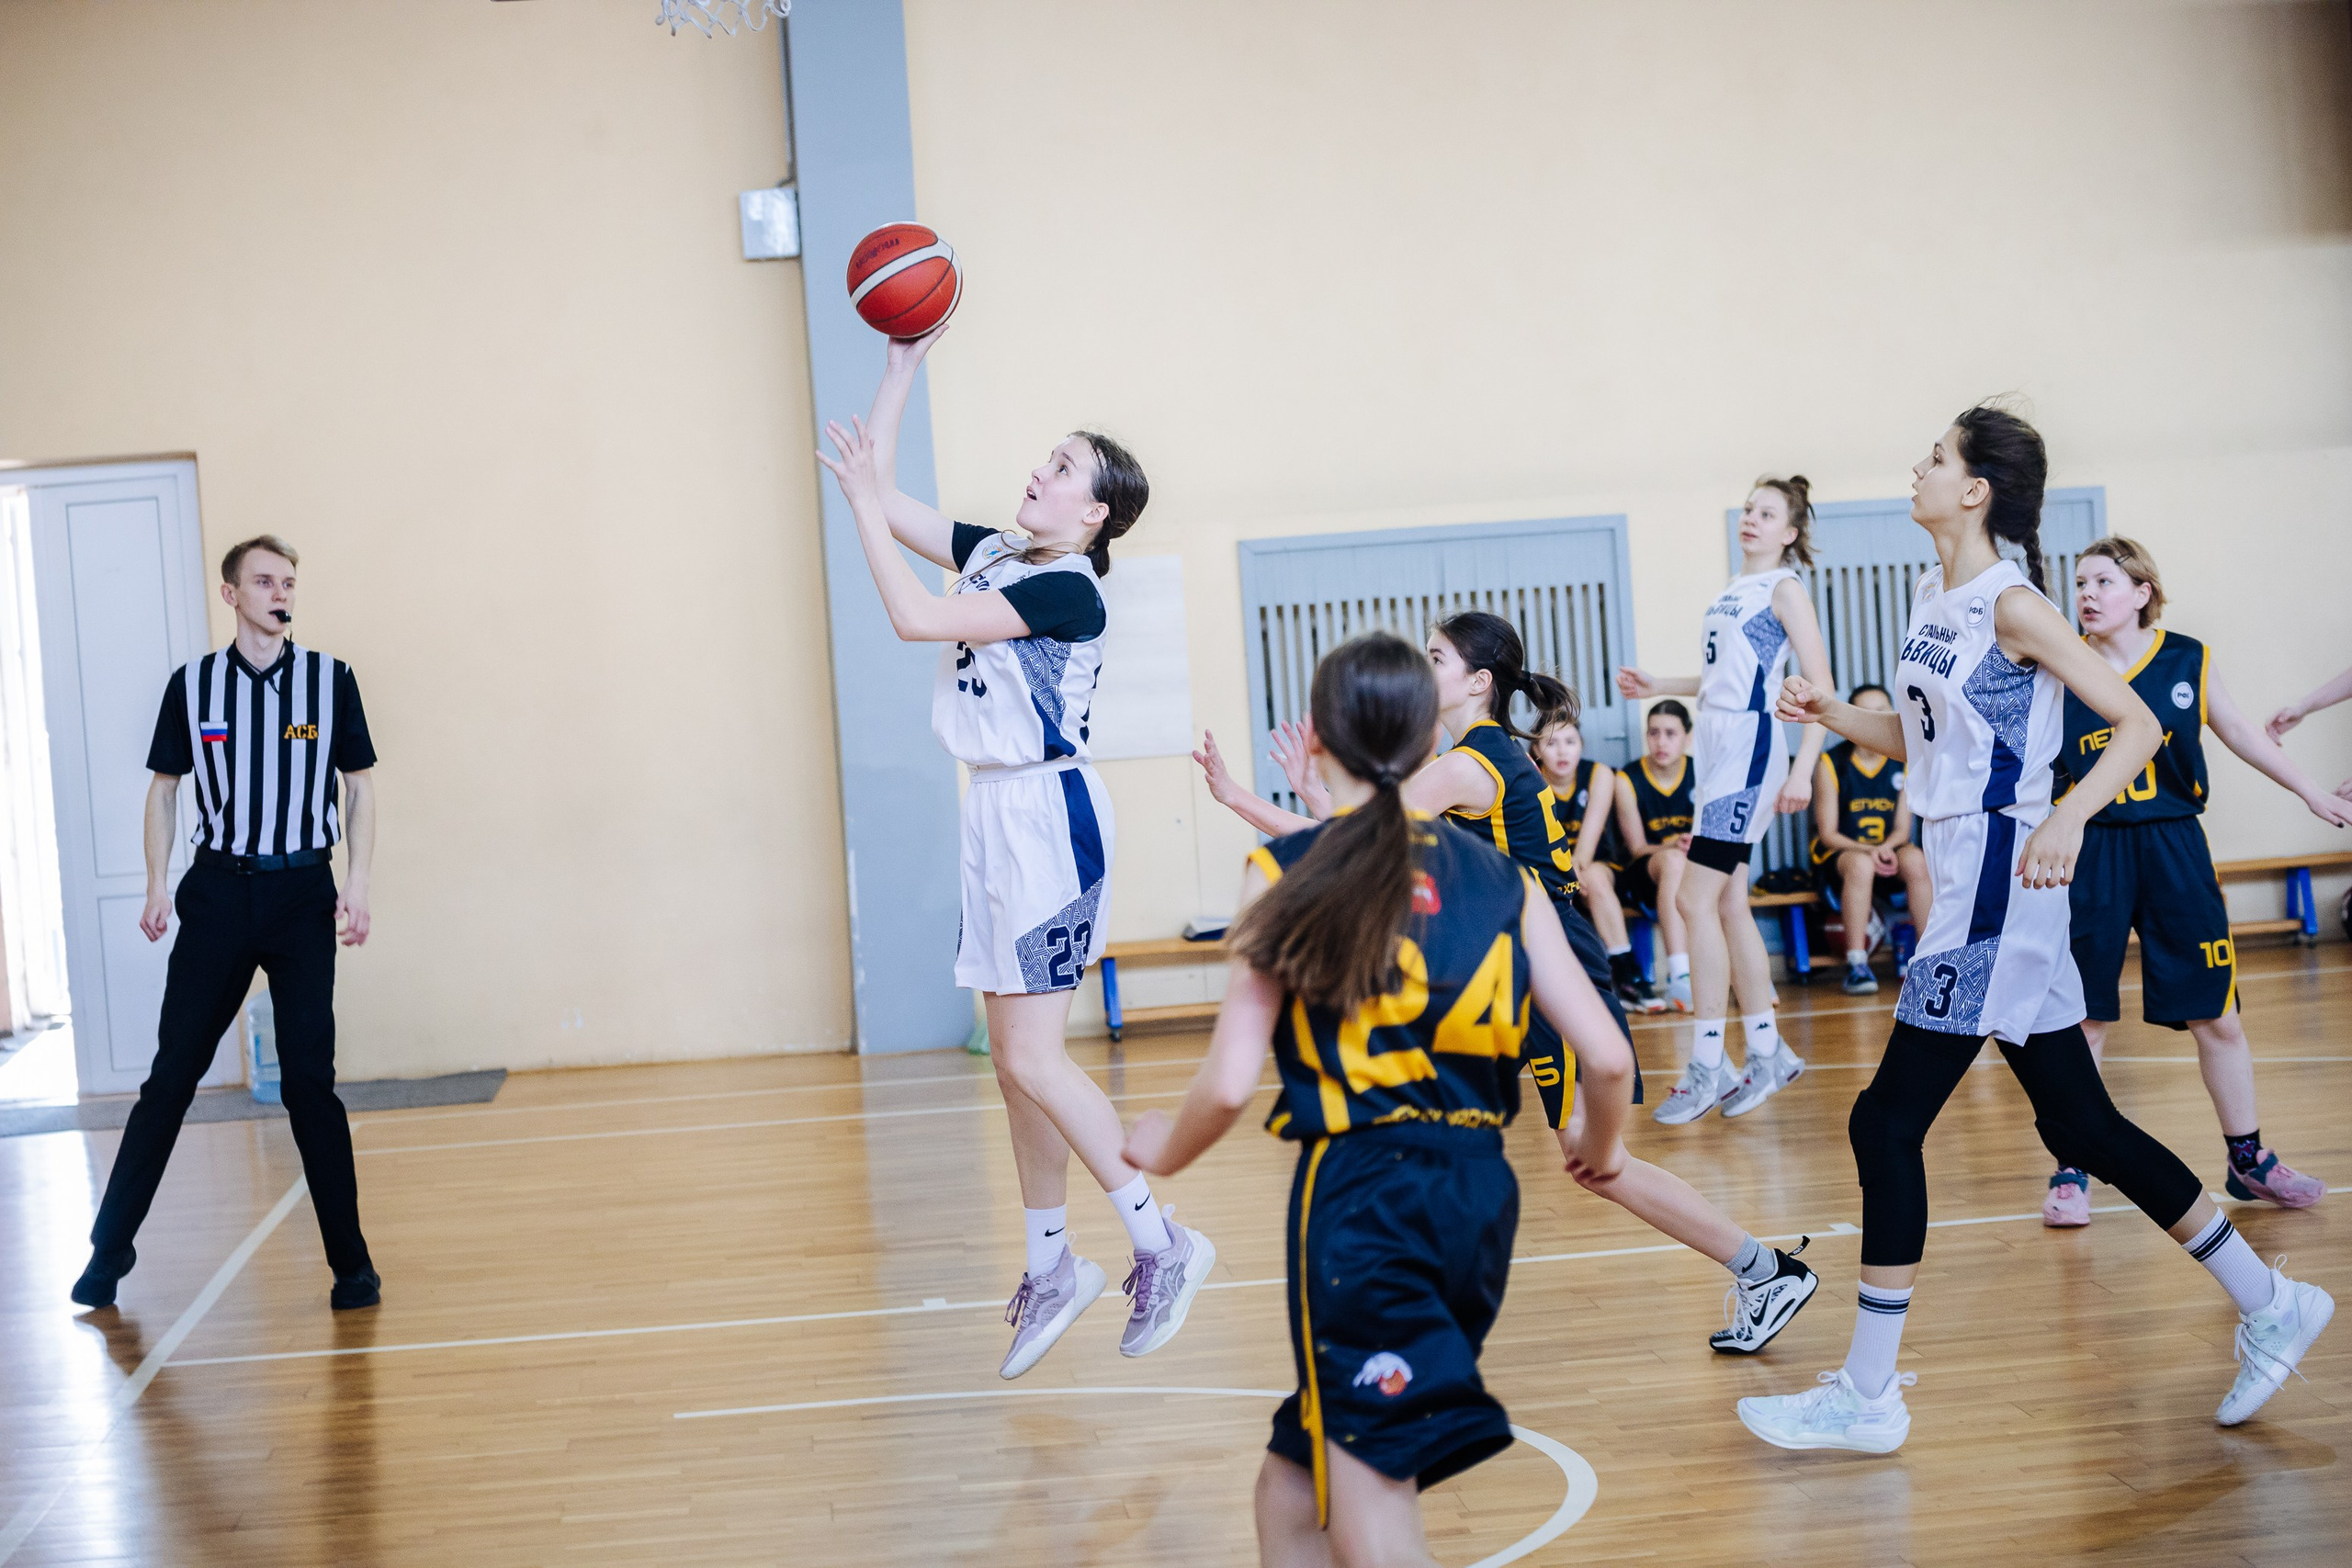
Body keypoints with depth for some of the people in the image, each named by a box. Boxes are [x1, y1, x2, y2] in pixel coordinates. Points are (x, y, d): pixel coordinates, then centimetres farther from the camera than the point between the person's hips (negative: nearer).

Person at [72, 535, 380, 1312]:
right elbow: (164, 787, 11)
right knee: (171, 1074, 3)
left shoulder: (331, 679, 1)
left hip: (303, 894, -1)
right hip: (217, 890, 1)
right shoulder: (192, 684, 3)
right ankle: (110, 1250, 12)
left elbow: (359, 787, 4)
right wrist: (157, 886, 3)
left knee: (309, 1079, -2)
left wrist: (357, 887, -5)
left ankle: (351, 1263, 6)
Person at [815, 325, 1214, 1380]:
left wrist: (863, 501, -15)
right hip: (996, 813, 9)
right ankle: (1051, 1267, 20)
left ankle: (1162, 1244, 0)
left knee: (1031, 1057, -10)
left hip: (1050, 816, -9)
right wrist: (903, 362, 10)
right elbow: (883, 493, 13)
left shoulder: (1066, 592, -16)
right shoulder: (994, 556, 9)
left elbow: (915, 619, -22)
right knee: (1017, 1060, 11)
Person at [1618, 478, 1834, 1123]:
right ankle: (1766, 1052, 19)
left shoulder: (1785, 589, -7)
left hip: (1750, 750, -9)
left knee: (1696, 899, -12)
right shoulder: (1731, 591, 16)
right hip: (1717, 749, 9)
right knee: (1729, 905, 10)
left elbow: (1819, 688, -12)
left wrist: (1803, 770, -20)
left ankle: (1708, 1065, -8)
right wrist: (1658, 686, 19)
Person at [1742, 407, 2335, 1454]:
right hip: (1964, 887, 9)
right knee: (2078, 1125, 14)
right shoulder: (1934, 598, 13)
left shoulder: (2011, 603, -12)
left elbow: (2138, 726, -14)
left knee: (1887, 1123, -7)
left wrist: (2069, 815, -28)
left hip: (1999, 888, -9)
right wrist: (1833, 716, 7)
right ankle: (2268, 1307, 25)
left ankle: (1867, 1397, 1)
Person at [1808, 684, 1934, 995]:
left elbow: (1902, 829, 2)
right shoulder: (1831, 765, -7)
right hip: (1838, 855, -3)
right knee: (1860, 865, -37)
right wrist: (1866, 851, -25)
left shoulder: (1902, 764, 2)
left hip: (1887, 853, 3)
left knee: (1916, 861, -30)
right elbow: (1828, 834, -8)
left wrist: (1886, 848, -21)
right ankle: (1857, 966, -34)